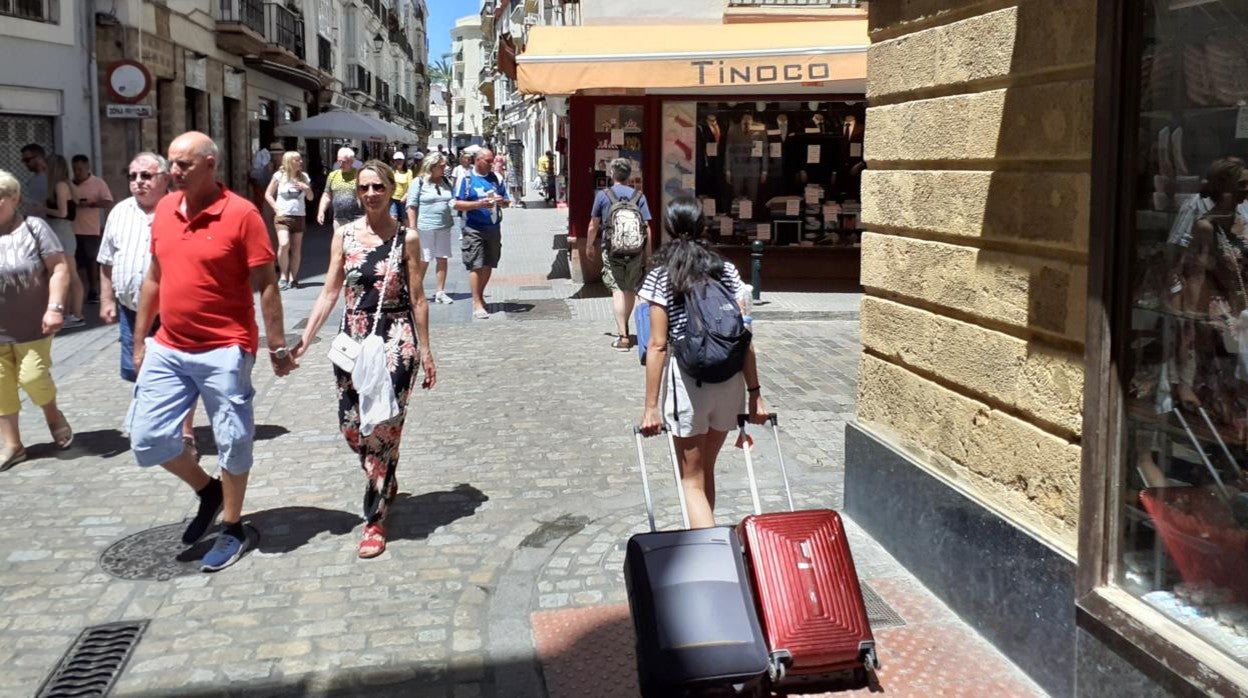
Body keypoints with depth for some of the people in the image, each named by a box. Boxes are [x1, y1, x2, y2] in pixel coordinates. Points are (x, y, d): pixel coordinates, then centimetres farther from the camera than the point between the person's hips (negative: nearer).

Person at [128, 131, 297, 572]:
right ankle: (207, 491, 32)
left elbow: (266, 285, -11)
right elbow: (154, 278, 15)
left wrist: (278, 348, -10)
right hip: (168, 349, 6)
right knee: (147, 438, 6)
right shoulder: (164, 210, 6)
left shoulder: (241, 214, -13)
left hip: (223, 351, -6)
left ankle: (233, 531, 24)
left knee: (232, 443, 6)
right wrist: (139, 340, 16)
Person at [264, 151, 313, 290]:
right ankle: (283, 276, -7)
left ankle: (293, 278, 11)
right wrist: (277, 209, -8)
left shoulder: (304, 176, 8)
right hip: (283, 216, -3)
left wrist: (307, 188, -5)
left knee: (296, 248, 3)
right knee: (284, 244, -19)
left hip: (299, 216, 4)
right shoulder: (279, 175, -1)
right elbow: (268, 194, 3)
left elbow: (310, 198, 15)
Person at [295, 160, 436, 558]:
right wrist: (304, 340, 0)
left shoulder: (407, 237, -1)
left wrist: (425, 351, 1)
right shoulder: (345, 235, 5)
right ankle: (386, 483, 36)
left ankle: (376, 520, 2)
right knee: (351, 426, 7)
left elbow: (417, 298, 1)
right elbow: (330, 293, 6)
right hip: (354, 337, 3)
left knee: (383, 427, -7)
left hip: (396, 339, -3)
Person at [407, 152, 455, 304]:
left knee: (443, 259, 6)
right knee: (423, 261, 1)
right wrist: (412, 227, -12)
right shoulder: (420, 182, -5)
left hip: (443, 227, 5)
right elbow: (411, 206, -7)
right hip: (425, 228, -5)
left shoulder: (446, 182, 10)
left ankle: (440, 293, 14)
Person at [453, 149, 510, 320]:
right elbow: (457, 204, -6)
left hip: (494, 228, 5)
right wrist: (479, 204, -18)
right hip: (474, 229, -5)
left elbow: (506, 202, 17)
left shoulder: (496, 178, 12)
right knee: (475, 266, -8)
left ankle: (480, 295, 26)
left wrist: (501, 201, -8)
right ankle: (477, 304, -7)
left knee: (488, 265, 9)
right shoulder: (466, 178, -2)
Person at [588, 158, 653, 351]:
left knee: (618, 290, -3)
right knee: (630, 290, 16)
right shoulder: (639, 196, 1)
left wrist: (589, 245, 22)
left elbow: (593, 225, 5)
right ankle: (624, 327, 34)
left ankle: (623, 337, -10)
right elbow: (646, 228, -1)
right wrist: (647, 254, 7)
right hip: (635, 250, 2)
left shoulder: (602, 195, -2)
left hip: (612, 250, -2)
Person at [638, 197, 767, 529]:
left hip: (687, 380, -4)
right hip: (729, 380, 4)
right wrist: (754, 392, 7)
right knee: (706, 470, 22)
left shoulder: (660, 277, -6)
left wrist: (651, 406, -6)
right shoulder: (726, 271, 4)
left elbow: (658, 345, -9)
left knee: (692, 480, 7)